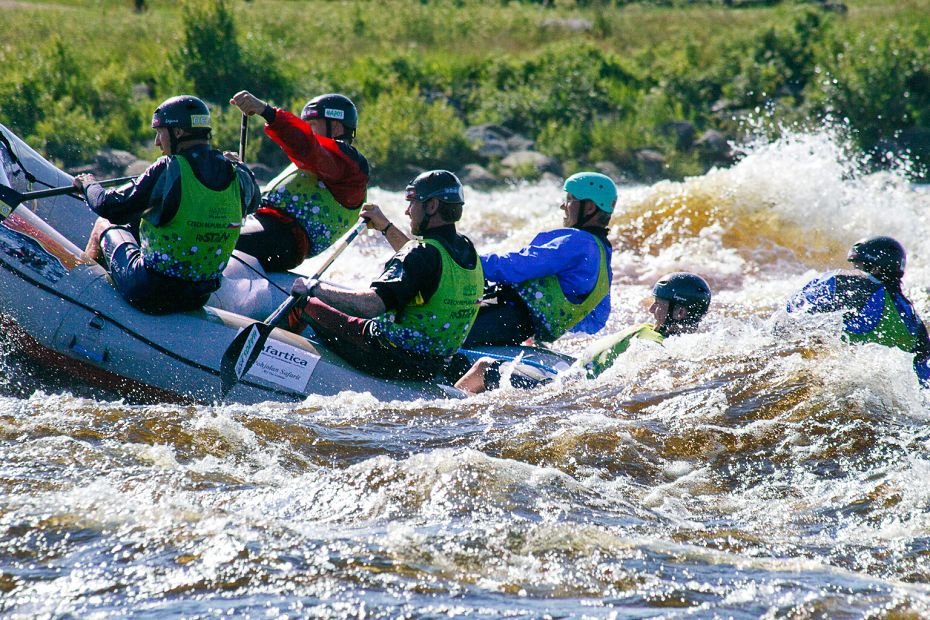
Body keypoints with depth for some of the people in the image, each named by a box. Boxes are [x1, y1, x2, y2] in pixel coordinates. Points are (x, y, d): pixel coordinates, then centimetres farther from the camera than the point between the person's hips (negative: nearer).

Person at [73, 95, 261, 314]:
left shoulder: (167, 171, -20)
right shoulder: (239, 177, -6)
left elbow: (109, 207, -12)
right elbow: (252, 201, 19)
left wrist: (88, 185, 9)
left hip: (148, 294, -6)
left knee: (105, 226, 23)